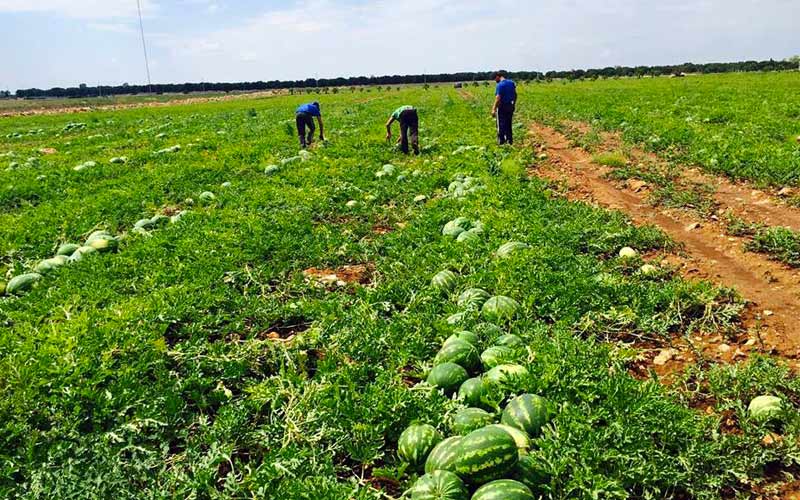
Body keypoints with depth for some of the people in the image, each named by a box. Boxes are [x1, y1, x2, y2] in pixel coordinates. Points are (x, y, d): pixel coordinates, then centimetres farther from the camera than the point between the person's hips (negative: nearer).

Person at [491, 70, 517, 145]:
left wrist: (494, 109, -20)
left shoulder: (500, 85, -17)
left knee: (501, 125, 1)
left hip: (502, 107, -7)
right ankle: (510, 140, 21)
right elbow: (515, 95, 12)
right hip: (510, 106, 7)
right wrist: (514, 104, 22)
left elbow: (498, 98, -22)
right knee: (509, 124, 16)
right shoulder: (512, 83, 7)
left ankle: (501, 141, 5)